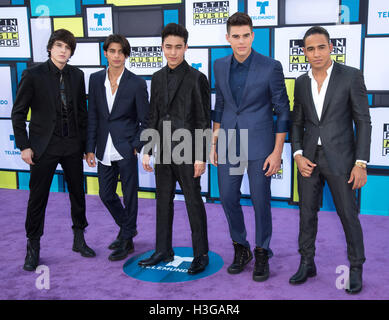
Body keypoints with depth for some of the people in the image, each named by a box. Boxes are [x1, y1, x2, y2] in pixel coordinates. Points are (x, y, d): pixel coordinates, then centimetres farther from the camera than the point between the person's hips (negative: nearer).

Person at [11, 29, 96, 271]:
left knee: (78, 193, 13)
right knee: (38, 197, 3)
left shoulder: (77, 75, 5)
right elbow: (18, 113, -4)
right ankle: (33, 247, 18)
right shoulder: (33, 75, -7)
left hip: (72, 145, 4)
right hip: (44, 146, -4)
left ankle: (79, 240, 30)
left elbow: (82, 112, 10)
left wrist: (86, 144, 7)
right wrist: (24, 146, -9)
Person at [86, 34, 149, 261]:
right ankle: (127, 228, 37)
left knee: (129, 195, 4)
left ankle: (126, 241, 19)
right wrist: (90, 148, 4)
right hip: (105, 149, 5)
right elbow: (93, 116, 7)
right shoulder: (96, 79, 5)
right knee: (106, 194, 13)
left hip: (126, 148, -4)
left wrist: (137, 146, -9)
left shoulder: (137, 83, -6)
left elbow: (144, 120, -1)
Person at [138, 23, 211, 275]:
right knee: (163, 200, 13)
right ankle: (163, 251, 26)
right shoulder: (158, 78, 10)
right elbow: (154, 117, 14)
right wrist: (147, 150, 10)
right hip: (164, 150, 6)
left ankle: (201, 254, 14)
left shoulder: (197, 78, -8)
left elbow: (204, 120, -9)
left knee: (194, 202, 2)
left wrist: (201, 156, -13)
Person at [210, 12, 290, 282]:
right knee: (228, 198, 7)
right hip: (229, 145, 4)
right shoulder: (221, 66, 4)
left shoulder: (271, 67, -10)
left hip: (259, 144, -4)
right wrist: (214, 143, 12)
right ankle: (241, 249, 28)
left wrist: (277, 152, -11)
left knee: (260, 201, 3)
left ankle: (262, 255, 23)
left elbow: (282, 111, -7)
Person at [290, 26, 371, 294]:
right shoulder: (302, 82, 7)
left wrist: (361, 163, -12)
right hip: (309, 159, 4)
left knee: (348, 215, 4)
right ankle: (307, 264, 26)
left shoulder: (351, 76, -6)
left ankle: (356, 269, 21)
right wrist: (298, 155, -3)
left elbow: (363, 121, -7)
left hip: (340, 159, -4)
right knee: (307, 214, 11)